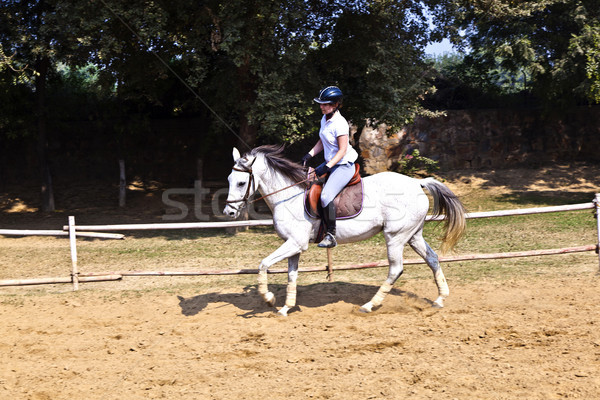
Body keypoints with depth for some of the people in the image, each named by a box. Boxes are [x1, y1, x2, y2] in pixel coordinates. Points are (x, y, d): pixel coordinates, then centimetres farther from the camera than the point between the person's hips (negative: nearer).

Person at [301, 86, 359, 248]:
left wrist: (326, 168, -25)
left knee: (326, 195, -25)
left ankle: (331, 236, -18)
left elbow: (342, 150, -21)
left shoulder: (340, 124, -21)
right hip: (330, 163, 10)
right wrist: (309, 155, 4)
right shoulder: (324, 119, 6)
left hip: (344, 166, -10)